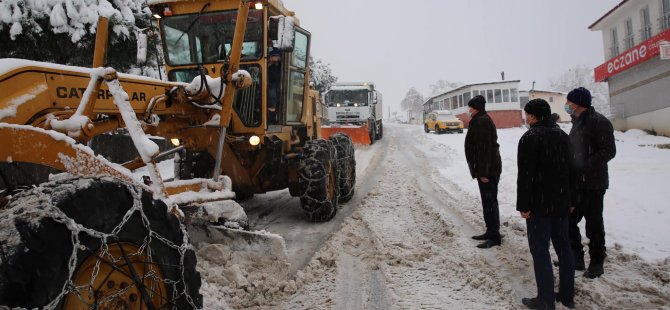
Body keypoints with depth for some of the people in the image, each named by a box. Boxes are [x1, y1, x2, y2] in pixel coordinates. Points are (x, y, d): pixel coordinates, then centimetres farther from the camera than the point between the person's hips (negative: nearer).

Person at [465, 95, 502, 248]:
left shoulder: (482, 122, -16)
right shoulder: (480, 121, 16)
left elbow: (485, 148, -22)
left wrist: (483, 171, -23)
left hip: (488, 169, -10)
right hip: (487, 168, 10)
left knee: (489, 201, -6)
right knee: (488, 201, 15)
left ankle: (494, 236, 0)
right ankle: (491, 232, 24)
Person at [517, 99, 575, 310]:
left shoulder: (530, 138, -14)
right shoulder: (563, 136, 11)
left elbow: (525, 176, -19)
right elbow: (571, 171, 16)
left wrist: (523, 205, -14)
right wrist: (569, 200, 21)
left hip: (539, 204, -8)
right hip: (561, 203, 8)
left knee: (540, 250, -2)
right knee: (563, 247, 14)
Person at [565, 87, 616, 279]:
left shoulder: (598, 122, -13)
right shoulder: (577, 122, 14)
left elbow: (608, 151, -19)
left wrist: (585, 166, -23)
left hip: (593, 183, -9)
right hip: (575, 182, 9)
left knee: (593, 225, 1)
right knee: (568, 220, 12)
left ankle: (596, 263, 15)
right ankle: (576, 257, 25)